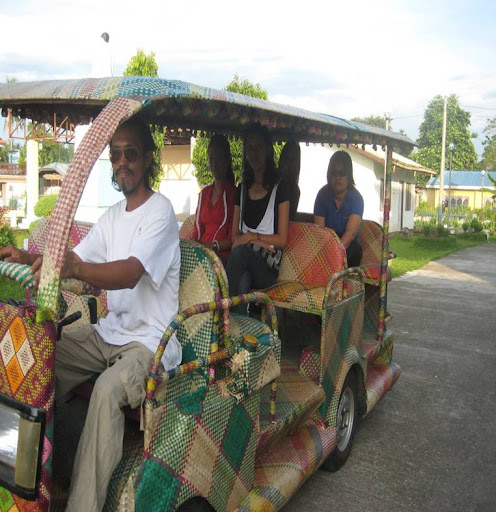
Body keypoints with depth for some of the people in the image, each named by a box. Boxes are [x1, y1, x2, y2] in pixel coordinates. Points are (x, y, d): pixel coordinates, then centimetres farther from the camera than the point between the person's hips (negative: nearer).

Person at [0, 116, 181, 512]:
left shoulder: (160, 212, -12)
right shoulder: (113, 215, 15)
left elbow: (131, 272, -28)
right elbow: (78, 260, 12)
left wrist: (75, 267, -44)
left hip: (150, 340, -8)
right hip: (111, 331, 8)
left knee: (107, 390, -33)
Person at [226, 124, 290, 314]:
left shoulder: (279, 187, 3)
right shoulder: (242, 189, 18)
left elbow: (282, 240, -1)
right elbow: (235, 235, 15)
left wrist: (253, 237, -14)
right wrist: (259, 243, -6)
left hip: (268, 267, -3)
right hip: (244, 262, 3)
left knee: (241, 251, -35)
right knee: (243, 281, -34)